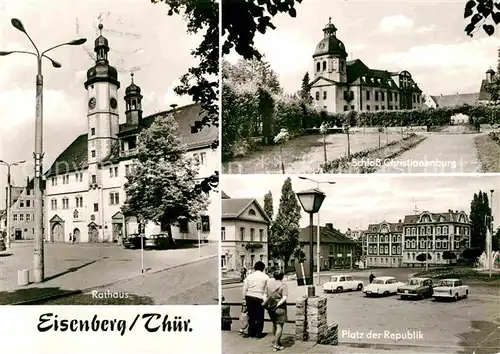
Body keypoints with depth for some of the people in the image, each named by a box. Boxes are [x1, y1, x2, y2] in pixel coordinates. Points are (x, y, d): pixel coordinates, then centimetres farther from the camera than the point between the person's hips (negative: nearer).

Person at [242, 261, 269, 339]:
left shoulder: (249, 276, 6)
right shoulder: (265, 277, -1)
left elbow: (245, 288, 5)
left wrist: (244, 298, 10)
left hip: (249, 297, 3)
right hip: (259, 298, -3)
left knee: (251, 316, 12)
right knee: (259, 317, 7)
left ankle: (251, 333, 17)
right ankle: (258, 333, 8)